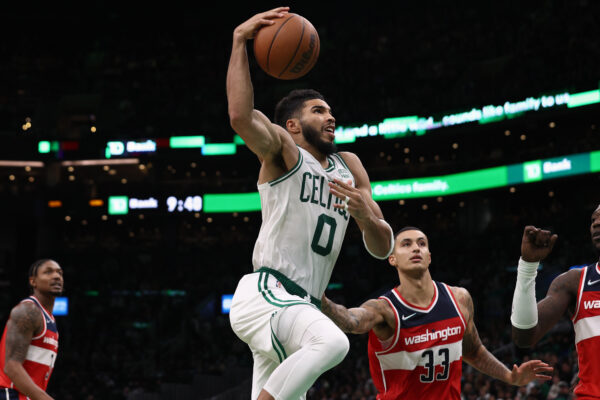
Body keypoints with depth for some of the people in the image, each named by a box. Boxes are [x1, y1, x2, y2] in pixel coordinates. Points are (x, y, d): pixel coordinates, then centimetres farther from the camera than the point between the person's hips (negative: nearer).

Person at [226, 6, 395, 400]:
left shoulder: (349, 166, 24)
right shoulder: (283, 150, 3)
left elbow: (382, 248, 20)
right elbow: (241, 117, -21)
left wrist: (365, 215, -2)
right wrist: (240, 42, -19)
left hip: (302, 306, 8)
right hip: (264, 294, -8)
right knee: (331, 341, -36)